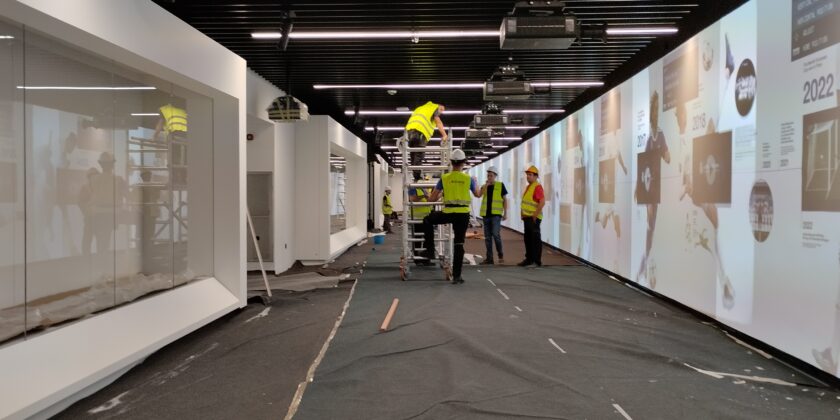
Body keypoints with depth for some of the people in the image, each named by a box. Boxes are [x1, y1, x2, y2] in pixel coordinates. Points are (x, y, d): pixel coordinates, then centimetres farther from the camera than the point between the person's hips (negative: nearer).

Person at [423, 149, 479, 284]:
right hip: (463, 214, 1)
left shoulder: (444, 178, -2)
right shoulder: (468, 179, 0)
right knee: (459, 244, 6)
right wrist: (476, 182, 38)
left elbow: (431, 199, 3)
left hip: (448, 213, -1)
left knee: (427, 220, 25)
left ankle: (430, 250, 20)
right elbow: (478, 194, 20)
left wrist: (440, 194, 25)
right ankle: (456, 276, 5)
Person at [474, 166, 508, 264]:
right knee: (487, 237, 5)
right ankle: (489, 258, 11)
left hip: (496, 214, -4)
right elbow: (479, 195, -7)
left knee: (496, 234, -16)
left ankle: (501, 255, 1)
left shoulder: (500, 185, 4)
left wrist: (505, 213, 1)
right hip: (486, 214, 4)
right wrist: (486, 185, -12)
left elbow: (505, 200, 6)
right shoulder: (484, 186, 12)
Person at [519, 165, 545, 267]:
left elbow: (542, 202, -22)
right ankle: (529, 259, 24)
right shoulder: (528, 187, 16)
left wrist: (535, 215, -20)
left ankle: (537, 261, 1)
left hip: (533, 218, -9)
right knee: (528, 239, 15)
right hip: (527, 217, 10)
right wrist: (523, 214, 16)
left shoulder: (537, 187, -14)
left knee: (536, 239, -4)